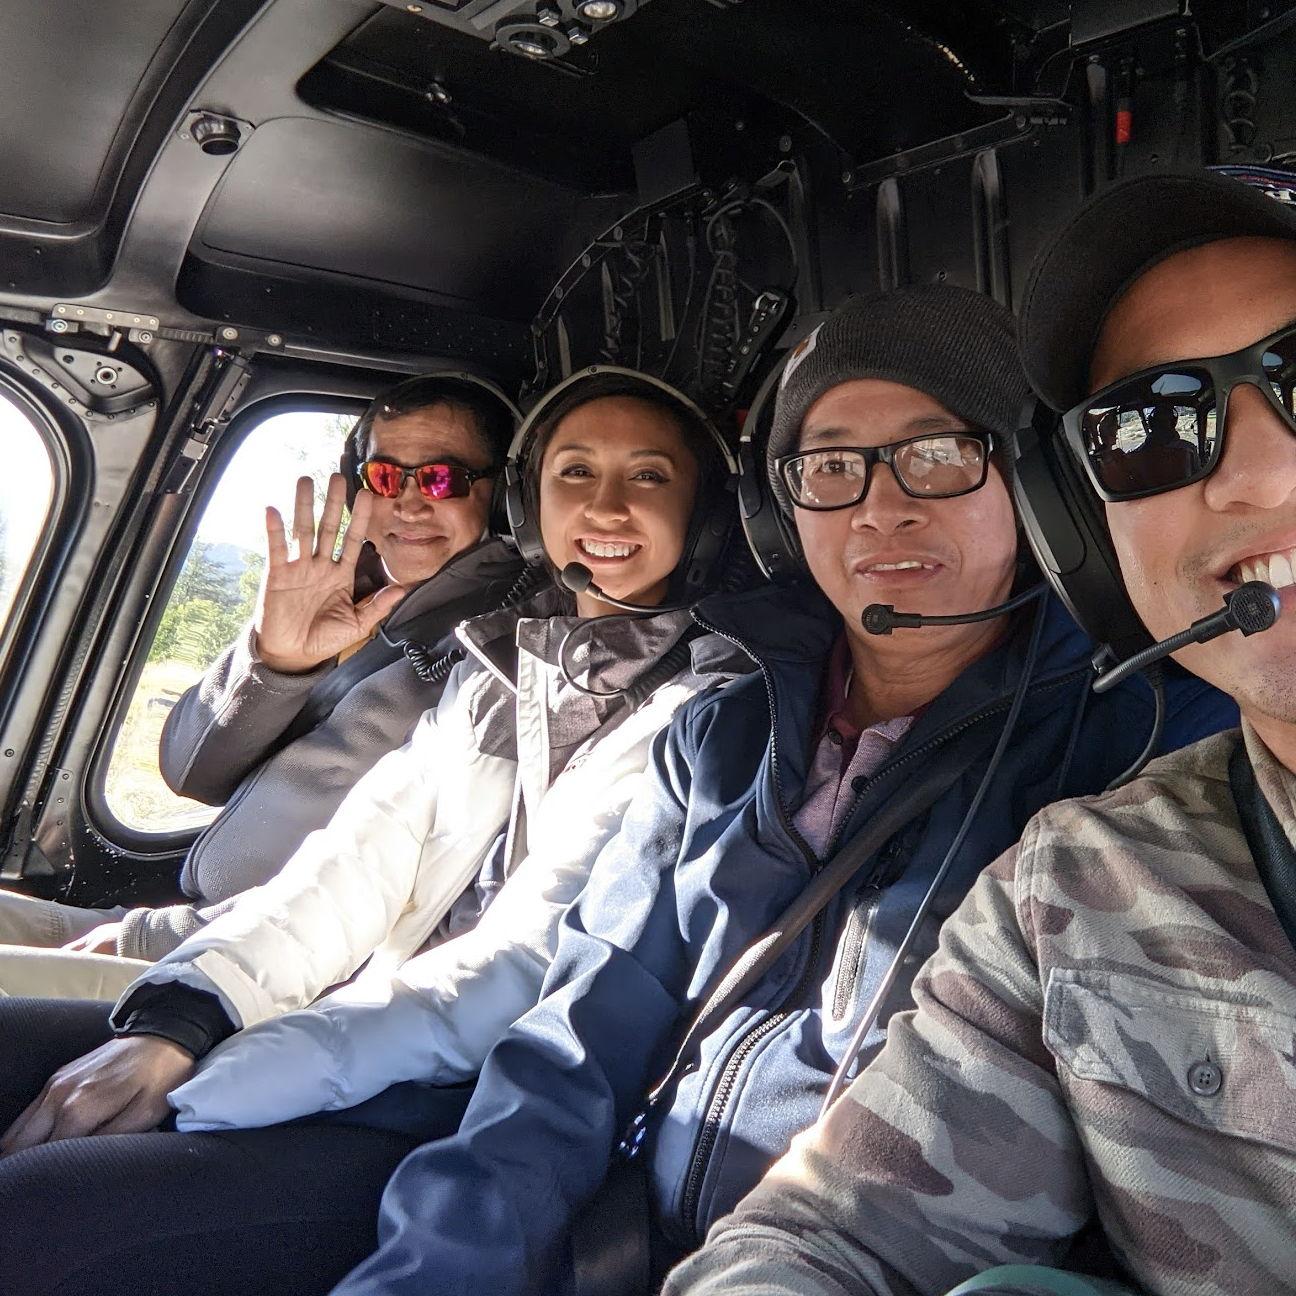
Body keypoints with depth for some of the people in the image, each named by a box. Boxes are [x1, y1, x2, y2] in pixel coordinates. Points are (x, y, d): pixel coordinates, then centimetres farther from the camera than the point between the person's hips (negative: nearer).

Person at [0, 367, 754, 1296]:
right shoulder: (490, 672, 15)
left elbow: (537, 960, -15)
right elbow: (360, 863, 5)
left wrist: (200, 1085, -20)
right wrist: (181, 1019, -12)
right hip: (367, 1033, 6)